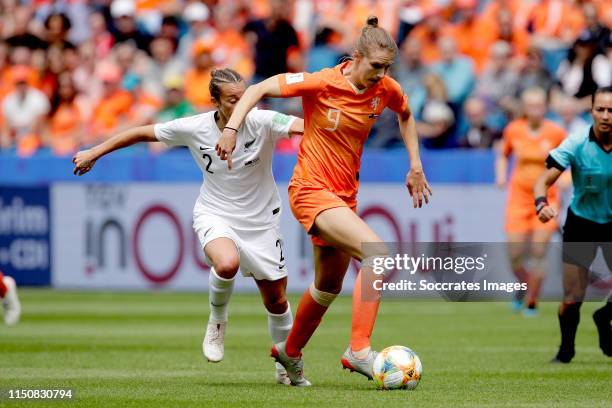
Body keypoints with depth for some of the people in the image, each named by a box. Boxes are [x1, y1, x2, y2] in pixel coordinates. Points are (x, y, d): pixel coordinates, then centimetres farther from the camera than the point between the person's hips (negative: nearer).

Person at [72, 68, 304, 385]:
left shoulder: (261, 122, -18)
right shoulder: (195, 128, -13)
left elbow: (300, 125, -35)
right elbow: (143, 133, 0)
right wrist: (94, 153, 7)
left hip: (260, 221, 1)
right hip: (214, 214, -1)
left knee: (276, 300, 6)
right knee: (227, 263, -35)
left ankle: (287, 367, 32)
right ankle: (217, 320, -4)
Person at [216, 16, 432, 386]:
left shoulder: (386, 90, -1)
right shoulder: (322, 83, -17)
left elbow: (406, 115, 22)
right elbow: (259, 89, -12)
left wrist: (415, 168, 17)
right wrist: (232, 128, -23)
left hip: (345, 195, 7)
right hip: (312, 189, -7)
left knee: (329, 286, 19)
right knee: (378, 253, -26)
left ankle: (290, 352, 43)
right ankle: (359, 350, -25)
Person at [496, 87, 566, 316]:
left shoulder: (556, 132, -5)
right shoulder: (513, 130, 0)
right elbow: (503, 155, 17)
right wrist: (501, 175, 0)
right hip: (518, 197, 2)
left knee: (538, 254, -9)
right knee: (514, 254, -5)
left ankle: (532, 302, 6)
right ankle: (523, 287, 26)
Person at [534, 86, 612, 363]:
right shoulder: (576, 145, -18)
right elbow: (544, 181, -22)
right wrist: (541, 203, -43)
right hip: (580, 224, -1)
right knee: (571, 300, -4)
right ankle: (566, 348, 24)